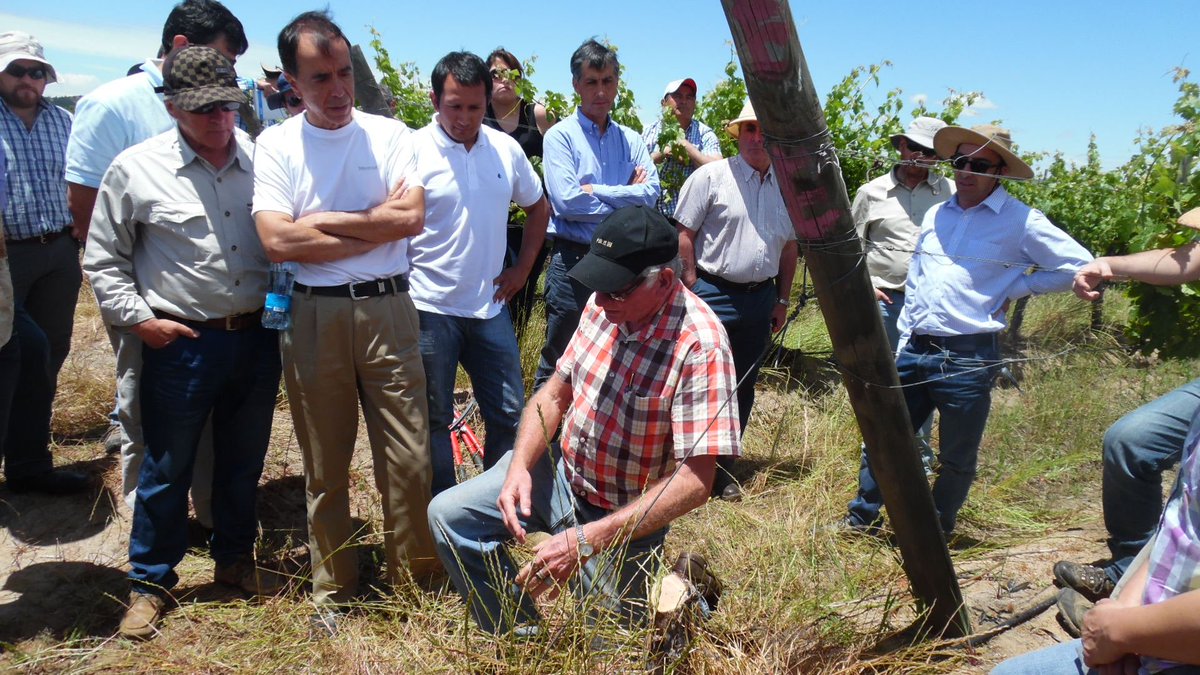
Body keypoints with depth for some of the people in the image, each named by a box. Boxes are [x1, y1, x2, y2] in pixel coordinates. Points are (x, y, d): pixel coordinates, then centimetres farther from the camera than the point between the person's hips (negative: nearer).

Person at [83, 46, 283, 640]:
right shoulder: (136, 168, -5)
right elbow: (104, 259, 3)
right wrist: (138, 318, -5)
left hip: (257, 338, 3)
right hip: (180, 344, -3)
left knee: (244, 462, 17)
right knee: (166, 470, 9)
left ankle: (235, 560, 37)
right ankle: (149, 583, 27)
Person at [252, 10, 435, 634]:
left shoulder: (389, 134, 4)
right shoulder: (276, 144, 2)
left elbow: (413, 218, -9)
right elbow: (277, 242, -10)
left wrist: (324, 221, -9)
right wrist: (376, 225, -9)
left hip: (387, 309, 0)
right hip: (312, 316, 0)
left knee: (408, 458, 3)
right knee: (324, 466, 11)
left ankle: (414, 582, 22)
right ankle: (331, 590, 28)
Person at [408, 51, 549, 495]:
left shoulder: (506, 149, 5)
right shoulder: (413, 150, -9)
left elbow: (538, 209, 18)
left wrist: (522, 268, 11)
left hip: (490, 305, 4)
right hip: (430, 310, -4)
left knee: (509, 413, 11)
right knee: (434, 420, 9)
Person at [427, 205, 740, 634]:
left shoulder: (699, 345, -29)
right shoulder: (604, 307, -9)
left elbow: (695, 482, -31)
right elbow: (554, 394, 3)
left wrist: (587, 540, -35)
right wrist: (520, 466, -14)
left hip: (624, 518, -6)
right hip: (559, 473, 6)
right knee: (448, 516, -2)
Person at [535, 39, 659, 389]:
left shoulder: (630, 139, 11)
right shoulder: (561, 135, -3)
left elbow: (651, 192, -5)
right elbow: (566, 201, -17)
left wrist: (595, 191, -13)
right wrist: (626, 198, -7)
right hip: (574, 259, -5)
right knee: (558, 363, 4)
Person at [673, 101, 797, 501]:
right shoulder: (711, 176, -5)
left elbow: (790, 246, 17)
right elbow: (684, 235, -7)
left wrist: (782, 300, 13)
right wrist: (693, 291, -11)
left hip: (760, 299, 5)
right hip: (714, 296, -5)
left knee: (743, 388, 11)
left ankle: (722, 472, 25)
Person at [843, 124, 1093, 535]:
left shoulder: (1020, 221, -3)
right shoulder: (936, 216, 14)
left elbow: (1079, 266, -2)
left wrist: (1015, 288, -4)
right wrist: (904, 343, 14)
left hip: (968, 358, -5)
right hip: (915, 350, 5)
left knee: (957, 459, 9)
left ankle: (936, 535, 28)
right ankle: (861, 518, 24)